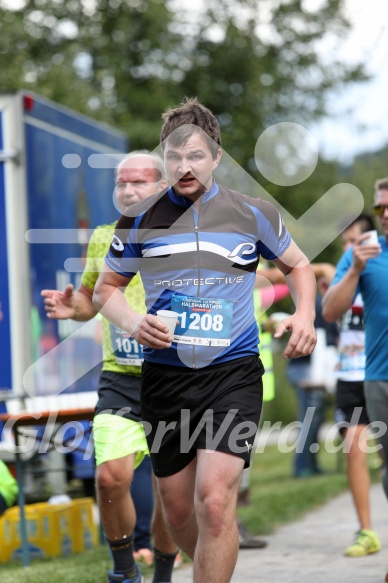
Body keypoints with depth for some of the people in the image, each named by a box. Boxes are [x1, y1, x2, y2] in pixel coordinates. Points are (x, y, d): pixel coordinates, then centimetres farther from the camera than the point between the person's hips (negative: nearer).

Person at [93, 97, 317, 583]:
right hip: (164, 375, 3)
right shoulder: (139, 221, 4)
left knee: (214, 499, -21)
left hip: (233, 373, -2)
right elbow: (107, 287, 16)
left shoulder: (253, 214, 2)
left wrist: (304, 315, 0)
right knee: (177, 509, 10)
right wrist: (133, 322, -5)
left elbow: (297, 265, 19)